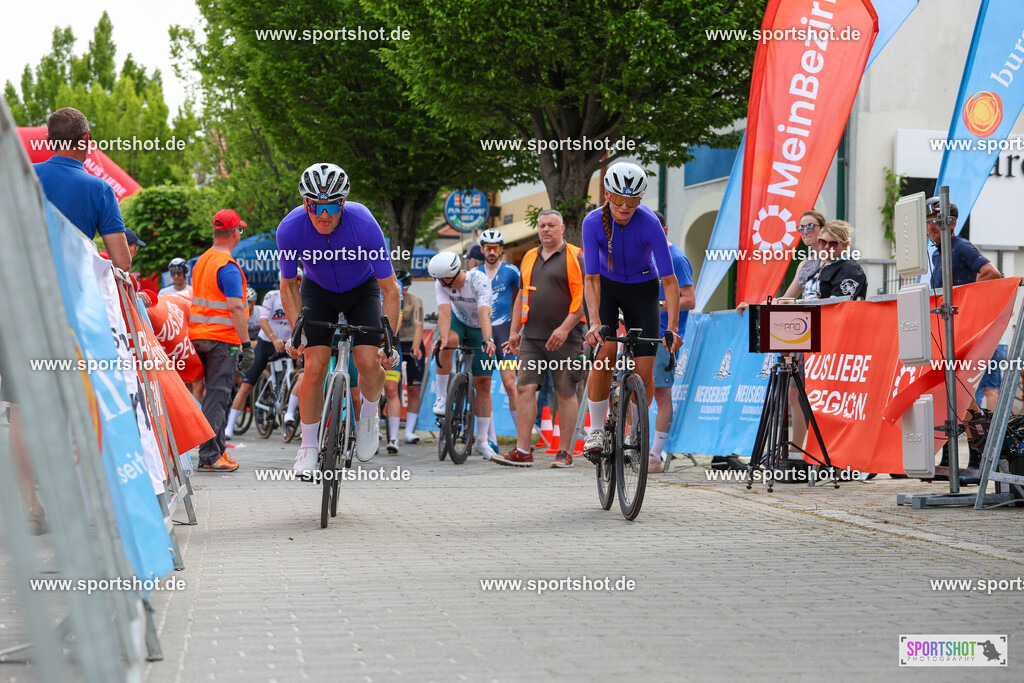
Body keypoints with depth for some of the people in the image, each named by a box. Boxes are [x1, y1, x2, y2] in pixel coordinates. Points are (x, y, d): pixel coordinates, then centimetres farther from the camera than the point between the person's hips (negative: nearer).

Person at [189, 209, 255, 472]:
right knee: (217, 395, -7)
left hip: (198, 336, 9)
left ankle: (217, 450, 22)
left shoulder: (201, 261, 14)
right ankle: (209, 457, -10)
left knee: (213, 394, 16)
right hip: (222, 338, -8)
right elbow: (235, 307, -21)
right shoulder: (228, 267, -14)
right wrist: (246, 344, -20)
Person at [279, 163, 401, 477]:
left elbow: (390, 290, -24)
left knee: (369, 363, -18)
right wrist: (297, 332, -17)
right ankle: (308, 446, 2)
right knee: (315, 366, -14)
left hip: (362, 290, -1)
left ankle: (368, 414, 14)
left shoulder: (364, 224, -34)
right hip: (318, 290, 1)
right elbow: (288, 286, -10)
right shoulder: (290, 228, -29)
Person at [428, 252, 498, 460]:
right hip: (458, 320, 1)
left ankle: (482, 441, 5)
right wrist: (443, 338, -51)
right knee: (448, 341, -37)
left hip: (479, 329, -1)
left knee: (483, 384, -4)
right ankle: (442, 396, -24)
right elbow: (444, 311, -34)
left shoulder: (479, 281, -31)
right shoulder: (441, 284, -22)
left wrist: (488, 340, -58)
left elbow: (484, 312, -44)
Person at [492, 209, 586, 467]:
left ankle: (564, 451, 8)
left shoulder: (574, 257, -3)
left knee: (566, 393, 2)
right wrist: (514, 331, 15)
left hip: (564, 338, -5)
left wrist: (564, 328, -18)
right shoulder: (529, 258, 16)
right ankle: (522, 451, -5)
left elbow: (583, 296, -10)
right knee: (525, 388, -4)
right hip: (531, 337, 5)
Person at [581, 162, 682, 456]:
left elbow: (669, 280, -28)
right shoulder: (594, 222, -24)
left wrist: (672, 328, -36)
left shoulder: (649, 223, -28)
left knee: (645, 371, -8)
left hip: (642, 290, 0)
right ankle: (596, 431, -12)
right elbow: (592, 278, -24)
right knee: (605, 352, -24)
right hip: (607, 287, 0)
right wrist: (595, 322, -36)